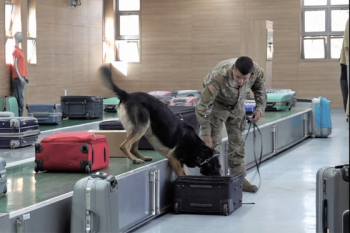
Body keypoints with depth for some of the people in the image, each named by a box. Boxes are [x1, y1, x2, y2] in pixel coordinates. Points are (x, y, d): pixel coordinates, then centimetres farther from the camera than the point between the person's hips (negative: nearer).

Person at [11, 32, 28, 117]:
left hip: (20, 77, 9)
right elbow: (15, 65, -15)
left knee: (20, 99, 8)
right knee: (20, 100, -11)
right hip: (18, 78, -9)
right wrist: (20, 77, -20)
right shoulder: (15, 50, -10)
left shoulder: (18, 50, 18)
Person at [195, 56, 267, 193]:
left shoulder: (257, 71, -29)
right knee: (212, 143, -8)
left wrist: (259, 108, -15)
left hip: (237, 105, 4)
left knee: (237, 142, 9)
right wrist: (206, 133, -30)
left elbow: (260, 89, -2)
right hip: (216, 104, -4)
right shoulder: (218, 76, -42)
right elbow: (202, 106, -34)